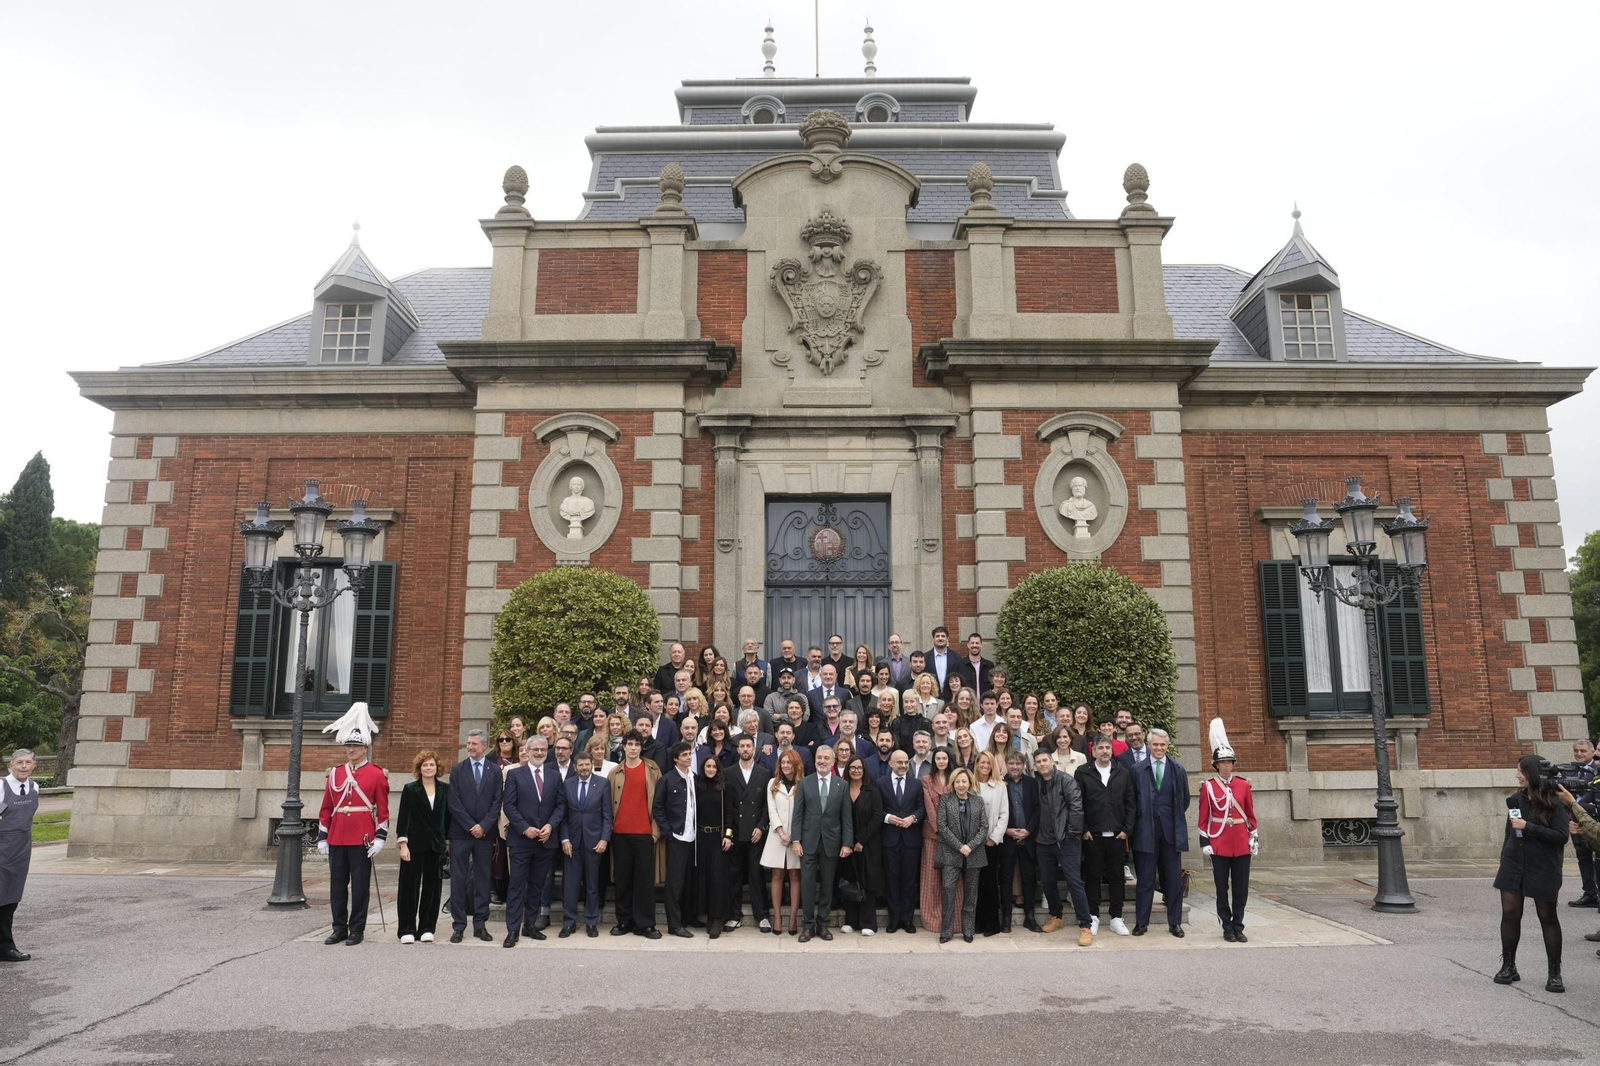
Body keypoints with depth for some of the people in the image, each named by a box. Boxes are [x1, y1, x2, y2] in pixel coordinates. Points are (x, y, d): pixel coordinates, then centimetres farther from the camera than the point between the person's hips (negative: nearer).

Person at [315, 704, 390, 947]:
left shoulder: (377, 775, -2)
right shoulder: (334, 774, 10)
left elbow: (383, 810, -3)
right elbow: (326, 809, 12)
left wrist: (380, 838, -9)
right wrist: (322, 837, 8)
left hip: (362, 840, -4)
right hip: (337, 839, 4)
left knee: (360, 885, 2)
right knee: (337, 884, 9)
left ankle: (357, 929, 10)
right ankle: (339, 927, 18)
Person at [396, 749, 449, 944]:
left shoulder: (445, 789, 5)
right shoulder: (410, 789, -2)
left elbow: (447, 816, 8)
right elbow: (403, 818, -4)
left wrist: (448, 841, 5)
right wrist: (403, 844, -10)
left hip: (436, 845, 3)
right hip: (415, 844, -3)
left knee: (432, 887, 7)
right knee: (410, 886, 2)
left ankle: (427, 928, 17)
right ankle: (407, 929, 10)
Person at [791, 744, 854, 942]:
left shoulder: (842, 785, 4)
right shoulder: (804, 783, 3)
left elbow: (847, 817, 2)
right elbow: (798, 814, 1)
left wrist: (847, 843, -4)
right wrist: (795, 840, -6)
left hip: (831, 842, 1)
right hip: (808, 841, -1)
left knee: (827, 884, 6)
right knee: (807, 883, -1)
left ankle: (822, 923, 16)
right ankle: (808, 925, 8)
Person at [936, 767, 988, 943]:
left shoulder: (978, 801, 8)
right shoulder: (945, 799, 2)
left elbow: (984, 826, 3)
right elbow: (942, 826, -4)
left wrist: (970, 846, -10)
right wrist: (959, 846, -10)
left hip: (974, 853, 2)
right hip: (951, 853, -2)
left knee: (971, 893, 6)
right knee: (948, 889, -11)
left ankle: (968, 930, 14)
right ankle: (947, 931, -4)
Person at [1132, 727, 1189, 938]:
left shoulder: (1178, 769, 5)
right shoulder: (1138, 770, 0)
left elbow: (1185, 800, 12)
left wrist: (1175, 817, 9)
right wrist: (1143, 818, 0)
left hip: (1171, 830, 1)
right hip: (1146, 831, -1)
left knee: (1174, 879, 7)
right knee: (1145, 879, 3)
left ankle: (1175, 922, 16)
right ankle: (1141, 922, 11)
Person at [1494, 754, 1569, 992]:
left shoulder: (1553, 803, -9)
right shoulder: (1517, 800, 6)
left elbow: (1561, 836, -17)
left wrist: (1528, 827, -21)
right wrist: (1504, 860, 14)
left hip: (1543, 870, -4)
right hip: (1513, 865, 4)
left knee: (1548, 917, 5)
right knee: (1509, 913, 2)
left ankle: (1555, 973, 14)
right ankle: (1508, 966, 12)